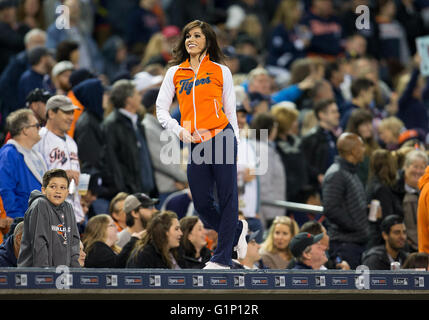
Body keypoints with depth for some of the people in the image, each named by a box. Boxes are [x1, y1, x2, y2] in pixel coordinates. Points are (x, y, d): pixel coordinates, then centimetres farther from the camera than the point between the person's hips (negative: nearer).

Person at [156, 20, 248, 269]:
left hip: (221, 138, -3)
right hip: (195, 145, 3)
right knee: (202, 203, 3)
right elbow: (161, 109, 11)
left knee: (227, 197, -5)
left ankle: (222, 258, 0)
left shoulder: (221, 71, 8)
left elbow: (230, 110, 12)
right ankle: (237, 230, 30)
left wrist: (236, 142, 7)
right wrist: (179, 129, -5)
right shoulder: (175, 73, 13)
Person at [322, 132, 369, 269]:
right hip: (344, 242, -10)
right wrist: (355, 227, -17)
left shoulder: (352, 173, 21)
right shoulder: (336, 174, -11)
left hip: (358, 242, 10)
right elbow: (331, 209, -20)